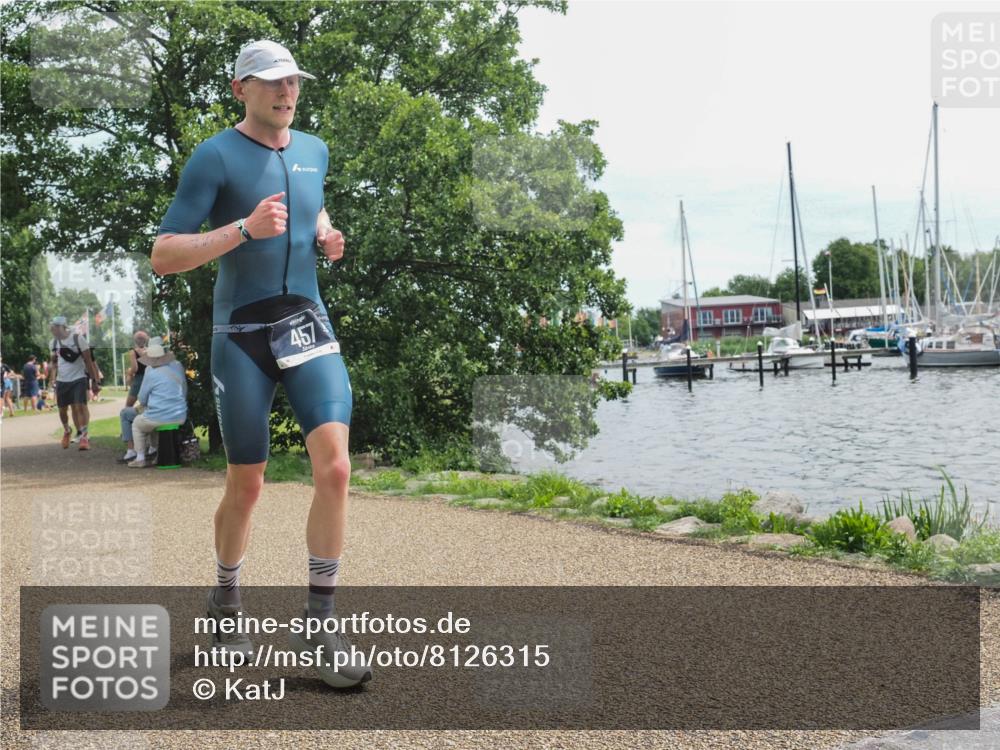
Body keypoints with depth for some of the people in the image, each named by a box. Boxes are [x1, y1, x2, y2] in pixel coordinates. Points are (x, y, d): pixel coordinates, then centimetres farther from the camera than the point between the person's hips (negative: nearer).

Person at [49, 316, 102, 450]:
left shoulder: (78, 339, -11)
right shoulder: (54, 342, 4)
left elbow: (88, 361, -8)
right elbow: (54, 362, 18)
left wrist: (94, 380, -8)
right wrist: (54, 378, 2)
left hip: (78, 379, -5)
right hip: (61, 381, 5)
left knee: (80, 407, -14)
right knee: (62, 410, 10)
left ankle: (84, 436, -6)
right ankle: (66, 431, 36)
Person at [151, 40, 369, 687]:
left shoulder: (315, 150, 11)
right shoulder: (215, 157, -6)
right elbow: (164, 257, -13)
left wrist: (325, 235, 10)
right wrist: (246, 229, -24)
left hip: (308, 325, 4)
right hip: (242, 336, -3)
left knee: (334, 467, -14)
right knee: (246, 487, 4)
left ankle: (319, 624, -3)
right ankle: (226, 603, 31)